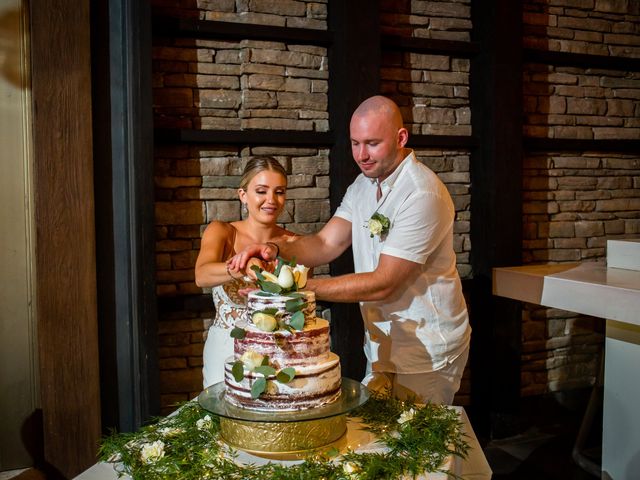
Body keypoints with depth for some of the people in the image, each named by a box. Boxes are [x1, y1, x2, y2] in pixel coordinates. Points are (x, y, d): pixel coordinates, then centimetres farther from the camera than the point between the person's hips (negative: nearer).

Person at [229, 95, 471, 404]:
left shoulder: (422, 194, -23)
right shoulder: (364, 184, 6)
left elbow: (383, 285, -25)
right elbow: (326, 243, -3)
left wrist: (302, 287, -29)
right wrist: (275, 250, -22)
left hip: (427, 350, -7)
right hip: (383, 345, 7)